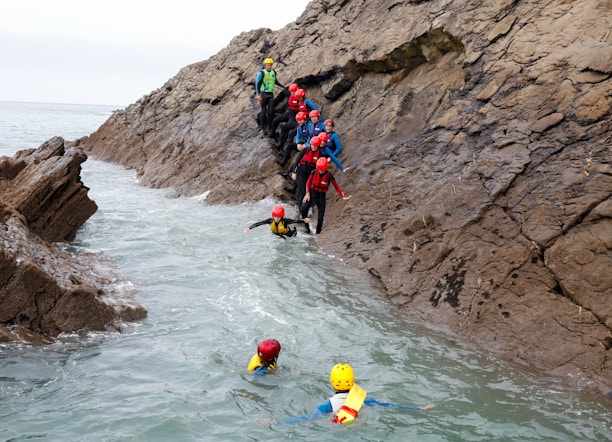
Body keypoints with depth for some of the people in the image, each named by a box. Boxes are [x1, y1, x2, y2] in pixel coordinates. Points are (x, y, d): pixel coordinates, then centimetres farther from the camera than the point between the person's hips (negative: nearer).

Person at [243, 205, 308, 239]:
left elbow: (296, 221, -44)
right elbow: (258, 223, -30)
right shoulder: (270, 220, -28)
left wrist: (304, 221, -62)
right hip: (275, 235, 2)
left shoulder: (285, 221, -36)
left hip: (287, 235, -2)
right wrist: (249, 228, -41)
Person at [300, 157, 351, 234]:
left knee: (320, 217, -1)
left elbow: (336, 186, -7)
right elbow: (308, 182, 3)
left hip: (321, 196, -1)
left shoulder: (329, 176, -15)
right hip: (312, 194, 1)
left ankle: (317, 233, 13)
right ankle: (307, 228, -4)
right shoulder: (314, 172, -11)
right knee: (303, 209, -21)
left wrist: (343, 196, -17)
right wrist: (307, 193, -7)